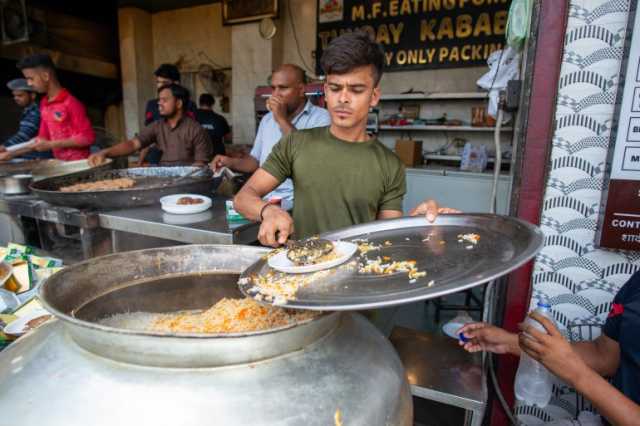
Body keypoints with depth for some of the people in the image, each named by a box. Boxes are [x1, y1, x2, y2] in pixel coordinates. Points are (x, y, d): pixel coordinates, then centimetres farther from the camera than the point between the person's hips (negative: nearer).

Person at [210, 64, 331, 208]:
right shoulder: (267, 119, 17)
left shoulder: (321, 118, -6)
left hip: (295, 200, -6)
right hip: (262, 197, 6)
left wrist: (283, 120, -17)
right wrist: (231, 162, 4)